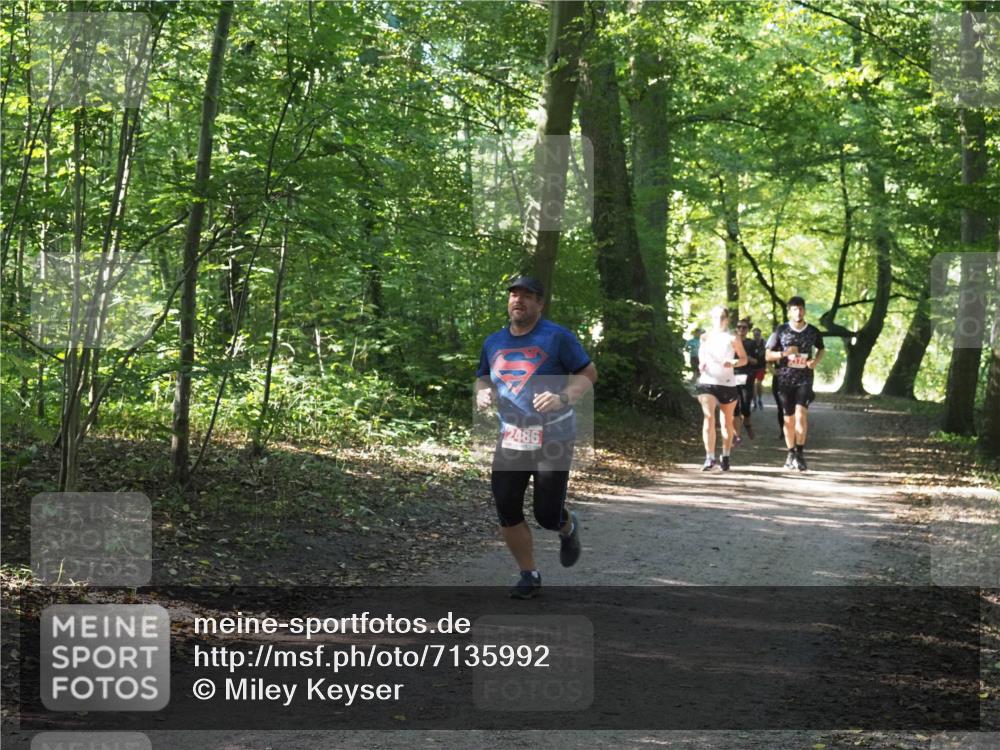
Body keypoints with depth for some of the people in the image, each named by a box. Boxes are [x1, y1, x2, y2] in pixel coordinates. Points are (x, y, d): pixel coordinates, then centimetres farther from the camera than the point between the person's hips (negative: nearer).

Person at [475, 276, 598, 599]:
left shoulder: (557, 336, -6)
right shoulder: (493, 342, 9)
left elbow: (589, 373, -4)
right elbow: (483, 378, 23)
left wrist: (562, 398, -21)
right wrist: (482, 393, -1)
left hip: (553, 438, -5)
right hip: (510, 438, 5)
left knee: (547, 515, -4)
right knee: (507, 512, -2)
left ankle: (568, 527, 34)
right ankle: (529, 575, 16)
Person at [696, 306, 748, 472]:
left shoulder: (733, 339, 2)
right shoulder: (705, 337, 8)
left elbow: (744, 358, 7)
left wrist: (734, 363, -14)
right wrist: (701, 364, 2)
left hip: (728, 384, 0)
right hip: (707, 382, 0)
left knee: (727, 422, 9)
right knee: (708, 417, -18)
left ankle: (726, 457, 26)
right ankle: (710, 458, -20)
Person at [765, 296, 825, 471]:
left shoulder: (813, 332, 4)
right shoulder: (781, 331, 0)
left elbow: (821, 349, 22)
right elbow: (768, 355, 3)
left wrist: (816, 361, 1)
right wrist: (784, 353, -15)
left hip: (804, 379, 0)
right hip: (784, 380, 1)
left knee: (801, 414, -18)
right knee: (788, 419, 7)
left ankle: (800, 453, -12)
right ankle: (791, 453, 22)